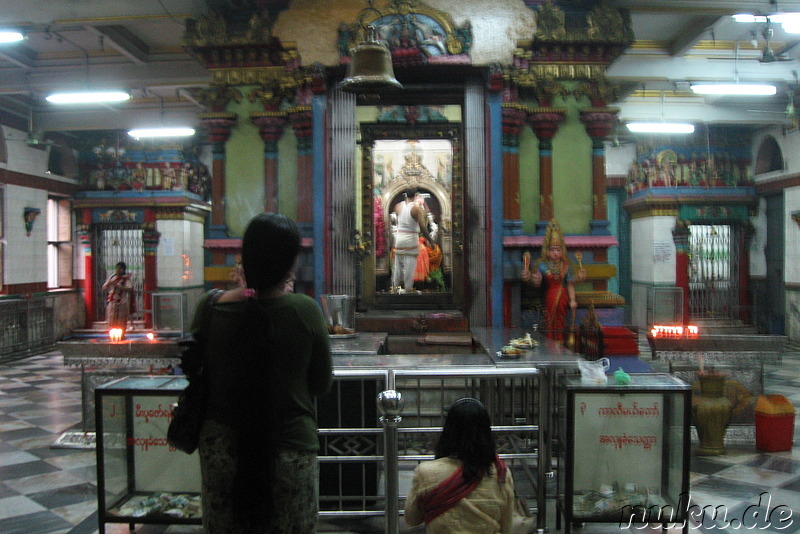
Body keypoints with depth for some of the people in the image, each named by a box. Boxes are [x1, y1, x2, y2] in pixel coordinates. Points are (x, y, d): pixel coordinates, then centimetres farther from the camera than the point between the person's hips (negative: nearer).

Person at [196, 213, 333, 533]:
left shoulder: (210, 308, -10)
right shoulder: (304, 310, -15)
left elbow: (198, 377, 6)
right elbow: (322, 384, -4)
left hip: (221, 449, 2)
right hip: (290, 451, -2)